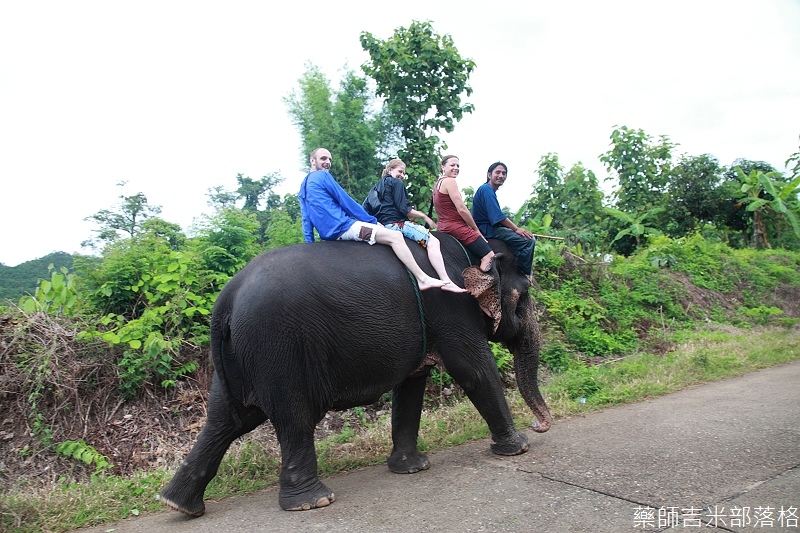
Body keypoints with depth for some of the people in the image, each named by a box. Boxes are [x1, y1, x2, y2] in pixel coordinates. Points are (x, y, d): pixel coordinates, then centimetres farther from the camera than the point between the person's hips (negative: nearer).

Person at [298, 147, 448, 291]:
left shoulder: (303, 186, 20)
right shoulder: (323, 175, -6)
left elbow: (306, 221, 18)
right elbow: (346, 201, -7)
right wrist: (373, 221, -1)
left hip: (328, 233, 11)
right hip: (343, 227, -11)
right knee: (395, 236, -13)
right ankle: (423, 279, -13)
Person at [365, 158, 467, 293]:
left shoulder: (377, 185, 26)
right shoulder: (396, 182, -1)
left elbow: (364, 207, 22)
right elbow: (404, 209, -10)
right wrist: (424, 217, 0)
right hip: (396, 223, -10)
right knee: (433, 242, -18)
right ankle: (446, 281, -34)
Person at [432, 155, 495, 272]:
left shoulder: (437, 184, 19)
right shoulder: (449, 181, -10)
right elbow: (462, 209, -15)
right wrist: (476, 230, -4)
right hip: (457, 226, -10)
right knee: (489, 256, -12)